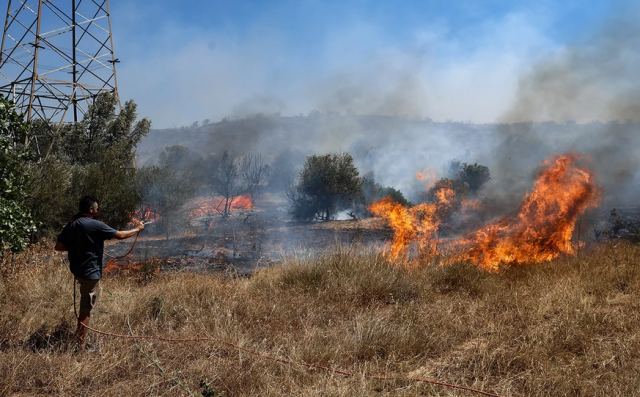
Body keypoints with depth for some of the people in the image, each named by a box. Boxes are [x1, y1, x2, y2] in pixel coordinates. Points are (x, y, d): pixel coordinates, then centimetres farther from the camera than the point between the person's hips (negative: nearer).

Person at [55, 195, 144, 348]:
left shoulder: (70, 225, 2)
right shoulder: (96, 225, -18)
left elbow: (58, 246, 3)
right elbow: (120, 235, -13)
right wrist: (138, 229, 3)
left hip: (76, 269, 8)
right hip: (90, 272, -8)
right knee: (86, 309, 0)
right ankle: (79, 344, 5)